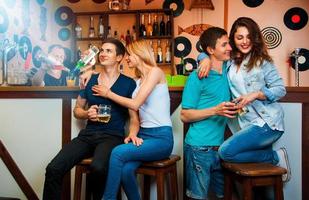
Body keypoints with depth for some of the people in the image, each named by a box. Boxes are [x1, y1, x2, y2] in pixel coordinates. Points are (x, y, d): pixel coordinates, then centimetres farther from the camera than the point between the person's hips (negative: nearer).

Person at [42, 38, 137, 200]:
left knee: (97, 168, -35)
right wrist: (86, 114, 1)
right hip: (87, 135, 4)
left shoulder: (128, 83, 4)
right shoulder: (90, 80, 14)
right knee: (53, 169, -20)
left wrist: (132, 134, -18)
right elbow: (77, 110, 23)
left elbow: (134, 117, 3)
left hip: (112, 136, -3)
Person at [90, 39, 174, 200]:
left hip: (161, 138, -6)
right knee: (126, 170, -24)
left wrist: (108, 94, 0)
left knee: (118, 153, -27)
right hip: (143, 135, 6)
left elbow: (135, 104, -12)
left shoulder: (155, 72, -4)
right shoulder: (138, 81, 20)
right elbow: (138, 114, 14)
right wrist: (133, 133, -5)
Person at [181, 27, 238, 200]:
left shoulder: (227, 69, 6)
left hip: (220, 146, 6)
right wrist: (215, 110, -20)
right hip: (199, 148, -6)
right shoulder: (198, 77, -10)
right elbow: (185, 116, -9)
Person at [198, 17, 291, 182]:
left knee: (226, 151, -19)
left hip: (268, 122, -4)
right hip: (247, 124, 5)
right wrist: (207, 60, -3)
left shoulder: (262, 61, 0)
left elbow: (280, 90, -3)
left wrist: (255, 95, -17)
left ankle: (276, 157, -4)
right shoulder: (230, 61, 11)